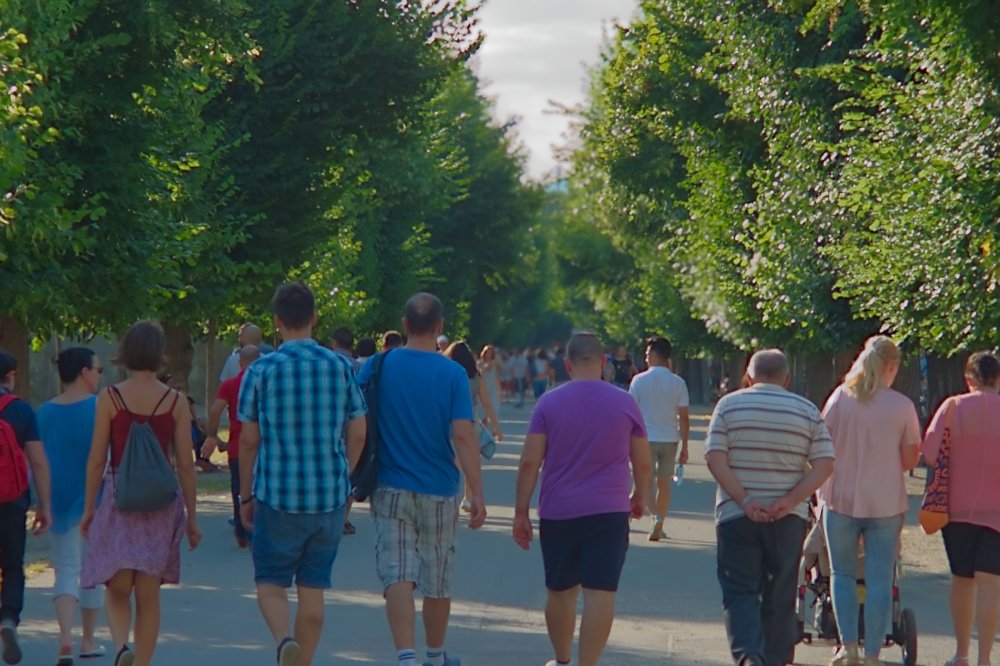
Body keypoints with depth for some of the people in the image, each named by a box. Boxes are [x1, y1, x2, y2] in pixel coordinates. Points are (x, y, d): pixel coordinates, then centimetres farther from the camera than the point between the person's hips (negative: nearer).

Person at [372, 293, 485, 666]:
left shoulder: (379, 367, -2)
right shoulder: (452, 374, -7)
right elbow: (463, 435, -14)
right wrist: (477, 493, -12)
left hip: (391, 490, 0)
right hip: (438, 490, 0)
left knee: (397, 576, -5)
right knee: (438, 580, 14)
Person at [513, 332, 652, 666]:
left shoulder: (549, 403, -1)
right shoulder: (625, 403, 1)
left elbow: (529, 463, -5)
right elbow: (642, 463, 7)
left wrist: (521, 512, 1)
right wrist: (640, 497, 25)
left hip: (557, 512, 1)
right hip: (608, 512, -1)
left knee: (560, 590, 16)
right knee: (600, 592, -4)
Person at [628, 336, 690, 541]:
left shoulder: (639, 380, -6)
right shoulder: (678, 383, 0)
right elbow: (684, 418, -2)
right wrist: (684, 447, 4)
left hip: (646, 439, -2)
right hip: (670, 439, 2)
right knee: (664, 483, 12)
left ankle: (656, 517, -21)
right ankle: (659, 525, 13)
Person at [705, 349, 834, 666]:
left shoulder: (729, 405, 1)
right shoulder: (807, 411, 4)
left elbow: (715, 458, -8)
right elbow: (824, 465, -4)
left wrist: (744, 501, -12)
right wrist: (789, 501, -11)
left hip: (736, 514, -1)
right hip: (788, 518, 1)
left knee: (740, 592, 0)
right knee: (780, 595, 12)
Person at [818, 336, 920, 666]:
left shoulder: (840, 397, -4)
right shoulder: (902, 405, -5)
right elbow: (911, 458, 0)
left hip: (841, 499, 1)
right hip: (886, 503, -1)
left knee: (843, 574, 13)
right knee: (879, 580, 4)